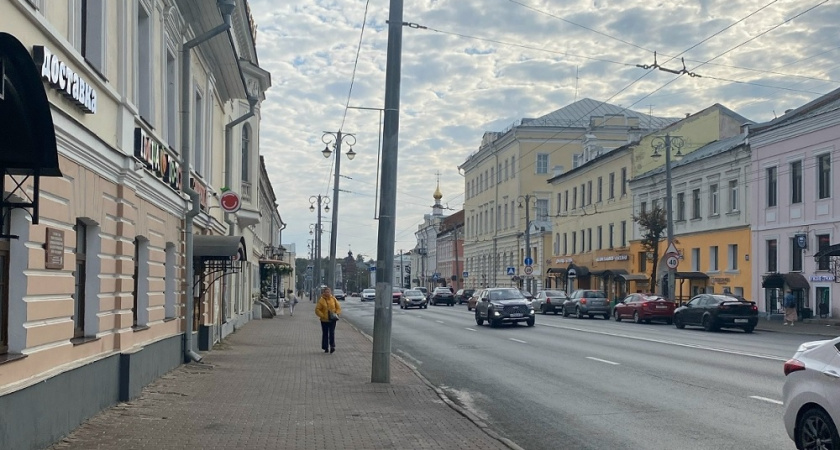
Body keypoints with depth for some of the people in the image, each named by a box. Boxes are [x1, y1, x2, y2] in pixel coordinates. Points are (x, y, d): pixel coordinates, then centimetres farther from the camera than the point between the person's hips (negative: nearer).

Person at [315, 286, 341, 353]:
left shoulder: (333, 299, 2)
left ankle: (332, 346, -6)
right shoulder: (321, 300, -5)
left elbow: (338, 307, 10)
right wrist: (322, 316, -16)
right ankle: (326, 348, 15)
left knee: (332, 333, -10)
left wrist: (337, 314, -6)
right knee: (325, 334, 7)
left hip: (332, 320, 0)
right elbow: (317, 310, -6)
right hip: (324, 320, 0)